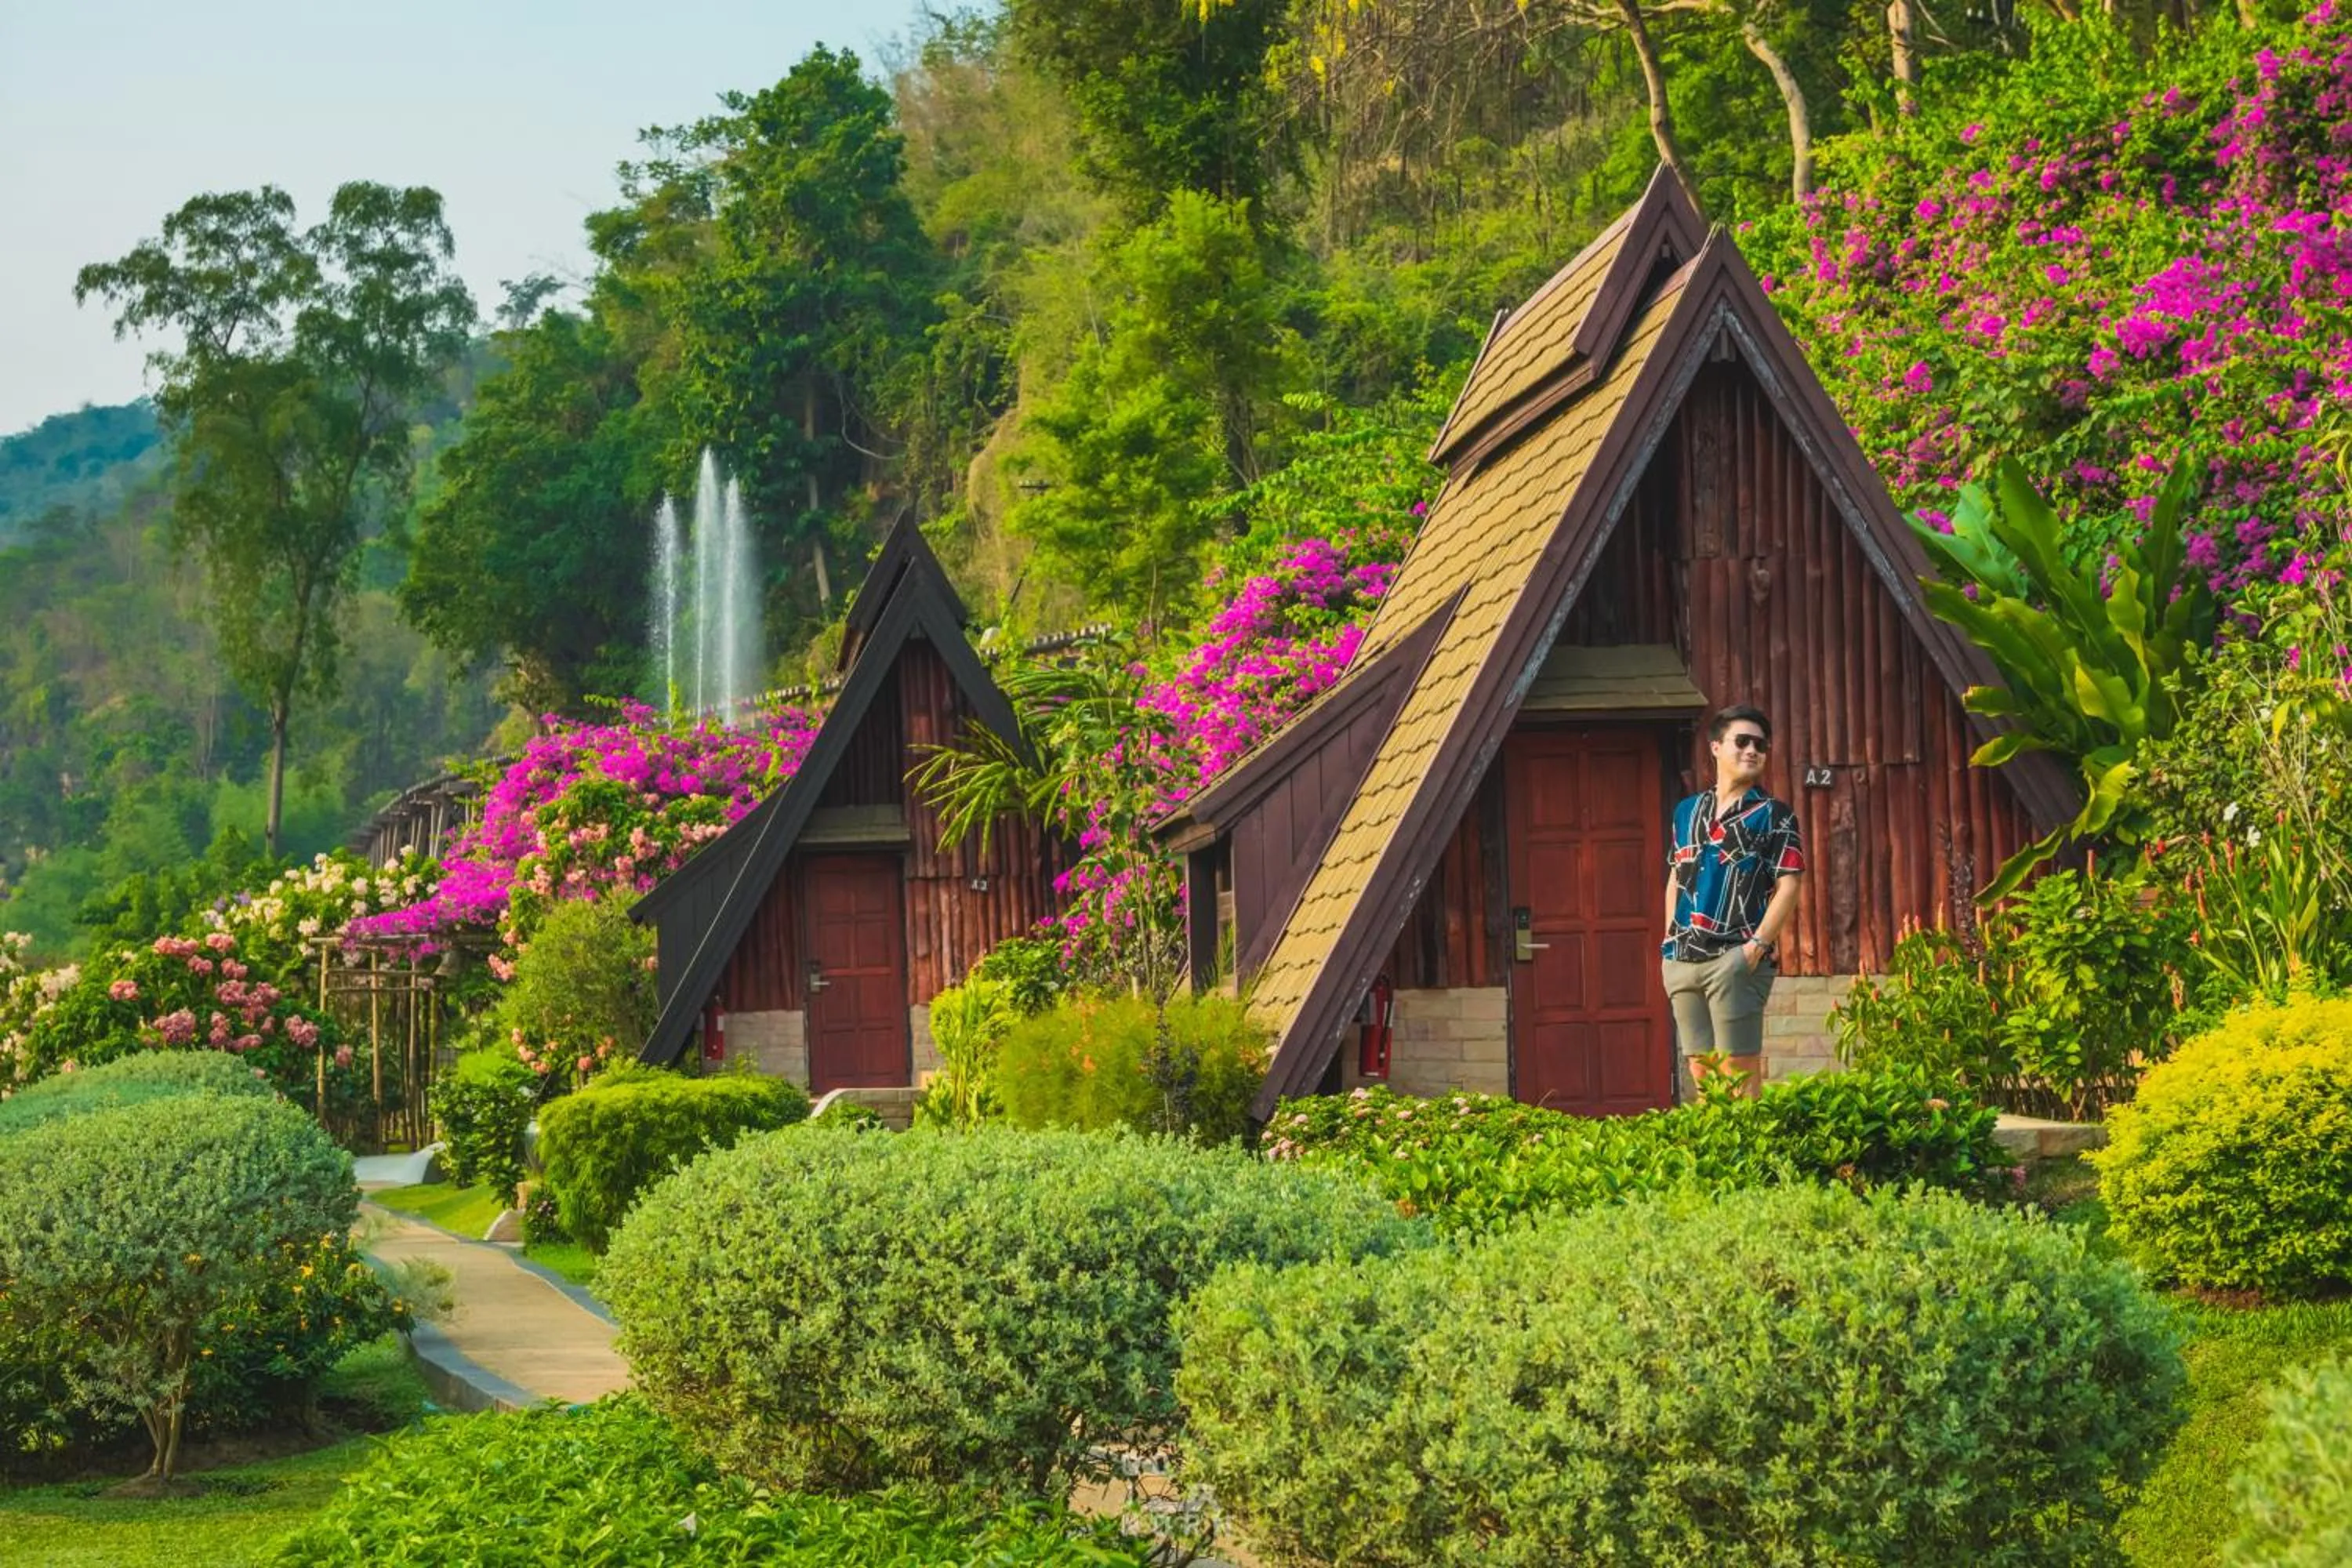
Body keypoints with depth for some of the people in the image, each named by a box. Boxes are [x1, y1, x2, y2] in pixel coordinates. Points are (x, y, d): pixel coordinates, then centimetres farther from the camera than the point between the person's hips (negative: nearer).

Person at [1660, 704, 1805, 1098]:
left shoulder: (1774, 815, 1)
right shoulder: (1687, 811, 16)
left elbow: (1788, 887, -6)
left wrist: (1759, 944, -16)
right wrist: (1669, 944, 12)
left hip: (1735, 958, -5)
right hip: (1681, 960, 5)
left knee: (1738, 1071, -8)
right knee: (1699, 1069, 8)